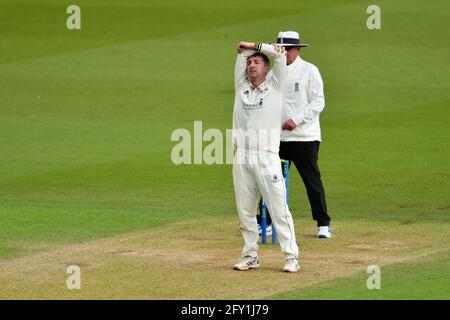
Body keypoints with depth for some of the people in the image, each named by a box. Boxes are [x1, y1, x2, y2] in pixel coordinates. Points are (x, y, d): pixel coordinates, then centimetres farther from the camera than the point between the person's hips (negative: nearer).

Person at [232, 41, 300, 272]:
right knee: (245, 211, 6)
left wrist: (254, 46, 8)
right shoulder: (241, 87, 16)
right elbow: (241, 53, 19)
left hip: (267, 157, -4)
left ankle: (291, 257, -8)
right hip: (242, 157, 4)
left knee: (278, 208, -7)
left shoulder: (274, 87, 7)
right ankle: (250, 256, 14)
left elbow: (279, 53, 2)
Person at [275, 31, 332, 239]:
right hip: (278, 136, 5)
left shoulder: (309, 70, -3)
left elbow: (318, 102, -9)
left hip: (304, 137, -5)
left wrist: (296, 120, -17)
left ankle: (323, 224, 5)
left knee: (312, 181, -2)